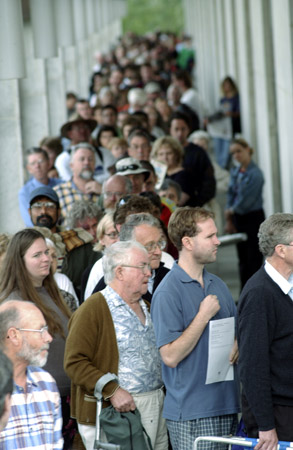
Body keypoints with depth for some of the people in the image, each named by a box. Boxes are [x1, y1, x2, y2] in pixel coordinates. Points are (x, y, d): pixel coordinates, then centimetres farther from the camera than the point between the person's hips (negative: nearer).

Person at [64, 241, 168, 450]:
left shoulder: (144, 307, 19)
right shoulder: (93, 309, -7)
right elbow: (75, 362, -15)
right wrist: (111, 390, -22)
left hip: (156, 407, 7)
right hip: (117, 411, -7)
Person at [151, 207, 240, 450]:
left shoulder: (217, 284, 13)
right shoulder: (168, 292, -11)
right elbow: (170, 356, -17)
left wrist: (237, 345, -1)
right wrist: (204, 315, -14)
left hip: (227, 405, 7)